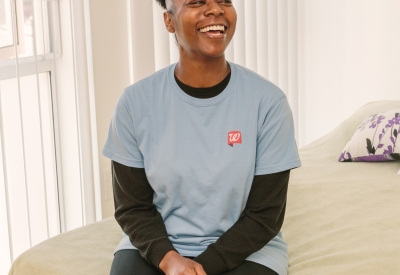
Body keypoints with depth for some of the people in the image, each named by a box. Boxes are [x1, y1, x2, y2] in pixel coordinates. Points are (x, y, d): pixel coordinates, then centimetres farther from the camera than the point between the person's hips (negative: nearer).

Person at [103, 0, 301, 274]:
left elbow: (265, 215, -6)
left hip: (245, 251, -1)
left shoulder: (268, 101, -10)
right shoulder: (136, 101, -7)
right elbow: (132, 206, -1)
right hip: (157, 248, 1)